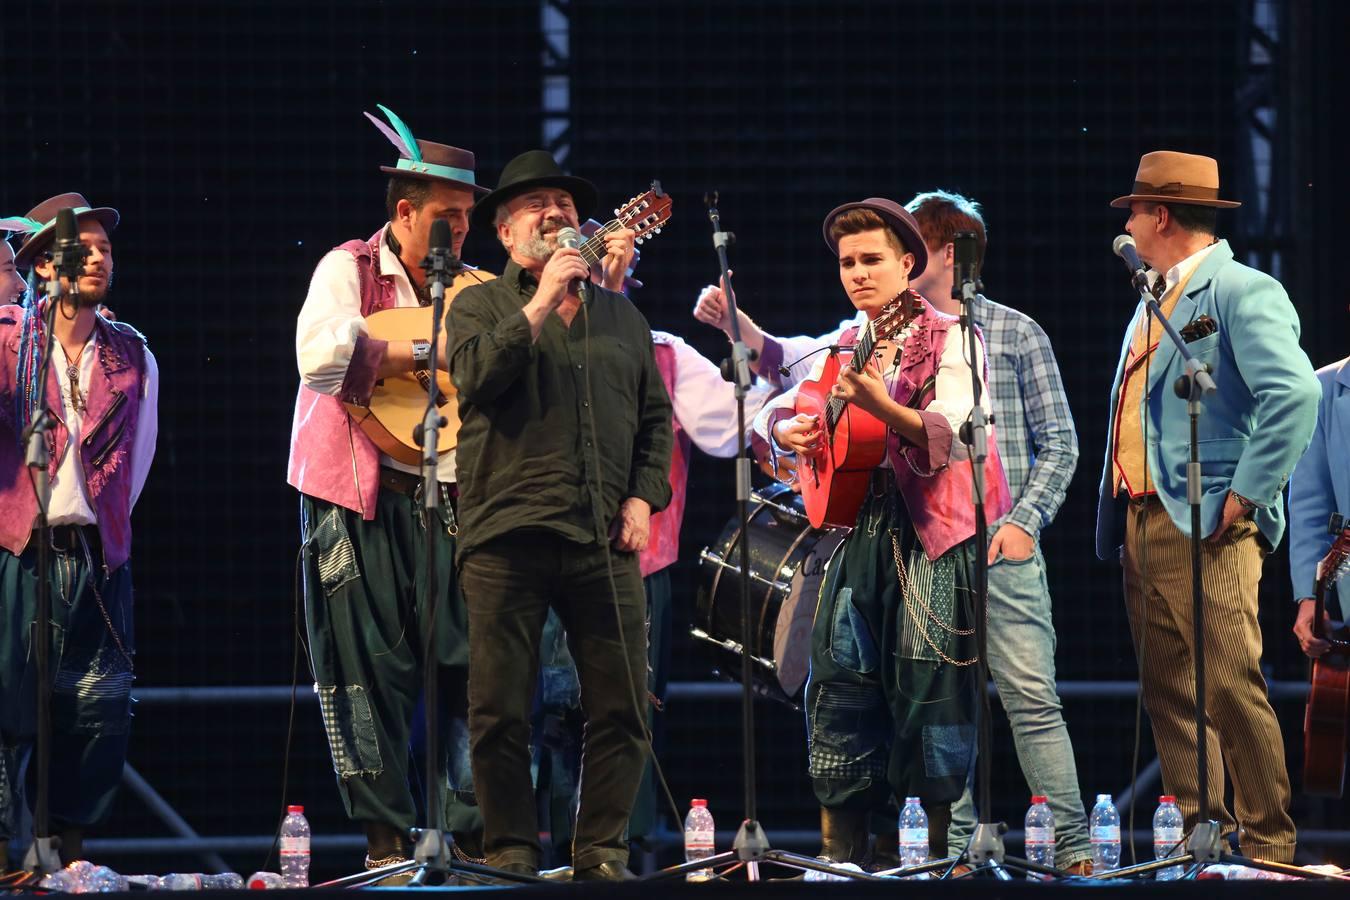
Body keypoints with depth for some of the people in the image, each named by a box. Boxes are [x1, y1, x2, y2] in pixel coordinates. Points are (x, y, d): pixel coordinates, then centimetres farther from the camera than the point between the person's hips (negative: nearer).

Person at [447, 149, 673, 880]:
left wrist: (643, 496, 6)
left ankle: (601, 850, 7)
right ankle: (510, 853, 5)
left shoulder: (620, 314, 20)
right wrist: (541, 305, -11)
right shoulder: (481, 307, 9)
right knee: (500, 710, -4)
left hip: (603, 539, 3)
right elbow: (476, 379, -11)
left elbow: (655, 414, 20)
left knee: (621, 705, -3)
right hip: (507, 537, -3)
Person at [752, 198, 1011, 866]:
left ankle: (940, 856, -3)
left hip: (929, 541, -6)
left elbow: (953, 436, -17)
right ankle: (839, 861, 7)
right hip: (855, 535, 6)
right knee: (839, 696, 2)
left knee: (930, 700, -8)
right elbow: (774, 411, 19)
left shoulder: (950, 341, -2)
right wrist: (787, 431, -6)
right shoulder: (842, 351, 17)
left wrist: (880, 404, -33)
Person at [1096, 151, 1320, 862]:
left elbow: (1294, 394, -22)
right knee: (1170, 696, 7)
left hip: (1207, 529, -9)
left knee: (1232, 686, -12)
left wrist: (1245, 495, -20)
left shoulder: (1242, 293, -8)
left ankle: (1267, 843, -9)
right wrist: (1116, 522, 15)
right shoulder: (1153, 305, 21)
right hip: (1142, 524, 9)